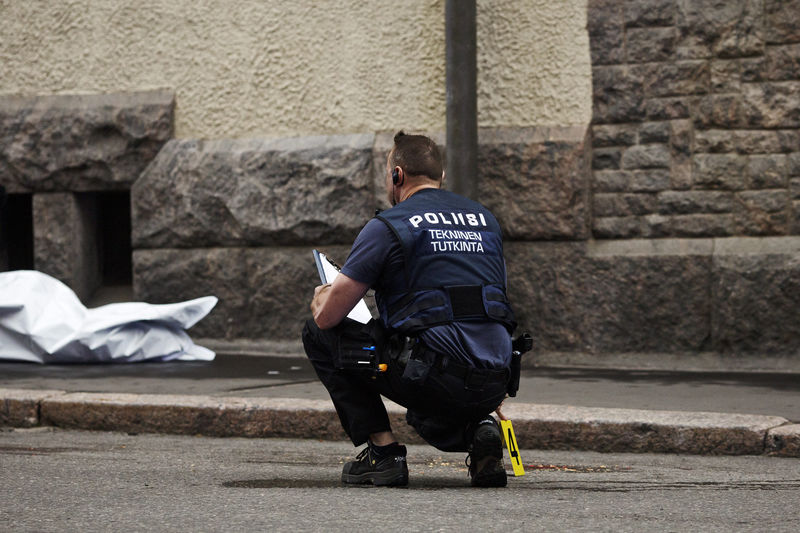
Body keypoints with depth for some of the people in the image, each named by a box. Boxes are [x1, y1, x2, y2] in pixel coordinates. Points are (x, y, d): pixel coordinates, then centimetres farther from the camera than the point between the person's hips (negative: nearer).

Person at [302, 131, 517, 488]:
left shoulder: (387, 226, 0)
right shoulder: (486, 220, 18)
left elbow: (327, 317, -1)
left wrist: (321, 298, 24)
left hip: (436, 377, -7)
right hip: (494, 386, 7)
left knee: (319, 335, 12)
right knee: (425, 414, 41)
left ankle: (382, 450, 5)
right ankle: (477, 431, 6)